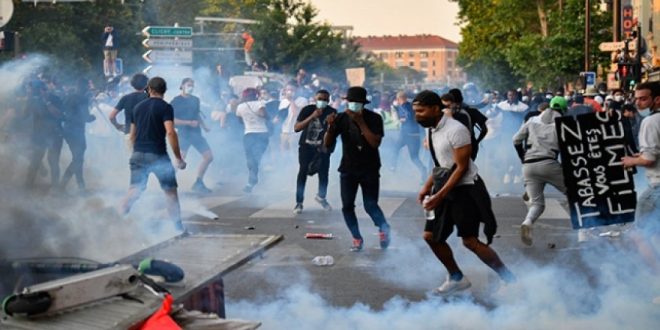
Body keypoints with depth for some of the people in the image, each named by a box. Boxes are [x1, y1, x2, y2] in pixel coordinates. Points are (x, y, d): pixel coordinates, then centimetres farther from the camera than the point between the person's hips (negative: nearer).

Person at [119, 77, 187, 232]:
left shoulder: (138, 107, 12)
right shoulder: (165, 107, -6)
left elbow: (132, 135, 17)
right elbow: (170, 133, -17)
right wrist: (178, 158, -14)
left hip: (138, 155, 4)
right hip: (158, 155, -4)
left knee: (134, 191, 8)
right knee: (171, 191, 9)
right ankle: (178, 226, 12)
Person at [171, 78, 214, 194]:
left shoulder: (195, 100, 14)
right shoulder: (176, 101, -5)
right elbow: (172, 120, -12)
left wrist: (204, 127, 9)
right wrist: (189, 123, -18)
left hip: (196, 133, 7)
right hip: (184, 134, -7)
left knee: (209, 157, 5)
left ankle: (198, 183, 16)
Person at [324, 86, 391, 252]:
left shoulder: (374, 118, -10)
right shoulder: (341, 118, -5)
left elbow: (375, 143, -23)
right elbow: (328, 144, -6)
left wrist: (360, 122, -26)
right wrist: (330, 127, -25)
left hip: (370, 169, -2)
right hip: (348, 169, 2)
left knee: (370, 205, -9)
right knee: (347, 206, 0)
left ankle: (383, 228, 14)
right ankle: (357, 238, 13)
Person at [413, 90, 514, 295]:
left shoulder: (455, 130, -20)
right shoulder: (432, 130, 8)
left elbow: (462, 168, -20)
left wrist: (440, 196, -22)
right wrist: (427, 187, 10)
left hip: (465, 189, -9)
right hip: (445, 187, 9)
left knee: (470, 241, -11)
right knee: (431, 235, 7)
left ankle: (510, 280, 2)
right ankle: (457, 278, 22)